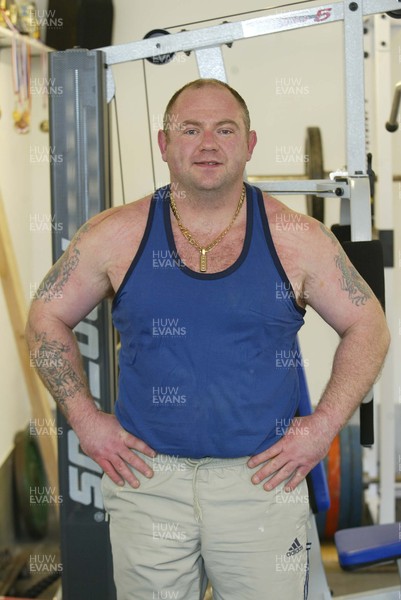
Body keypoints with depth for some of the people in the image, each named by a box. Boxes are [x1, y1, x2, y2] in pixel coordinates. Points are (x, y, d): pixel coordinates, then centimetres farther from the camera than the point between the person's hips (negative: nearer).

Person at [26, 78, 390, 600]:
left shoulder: (296, 238, -2)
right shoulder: (116, 235, 0)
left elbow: (367, 327, 5)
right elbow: (48, 316, 9)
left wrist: (325, 424, -3)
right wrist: (85, 420, 1)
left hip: (261, 480, 0)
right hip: (145, 478, 1)